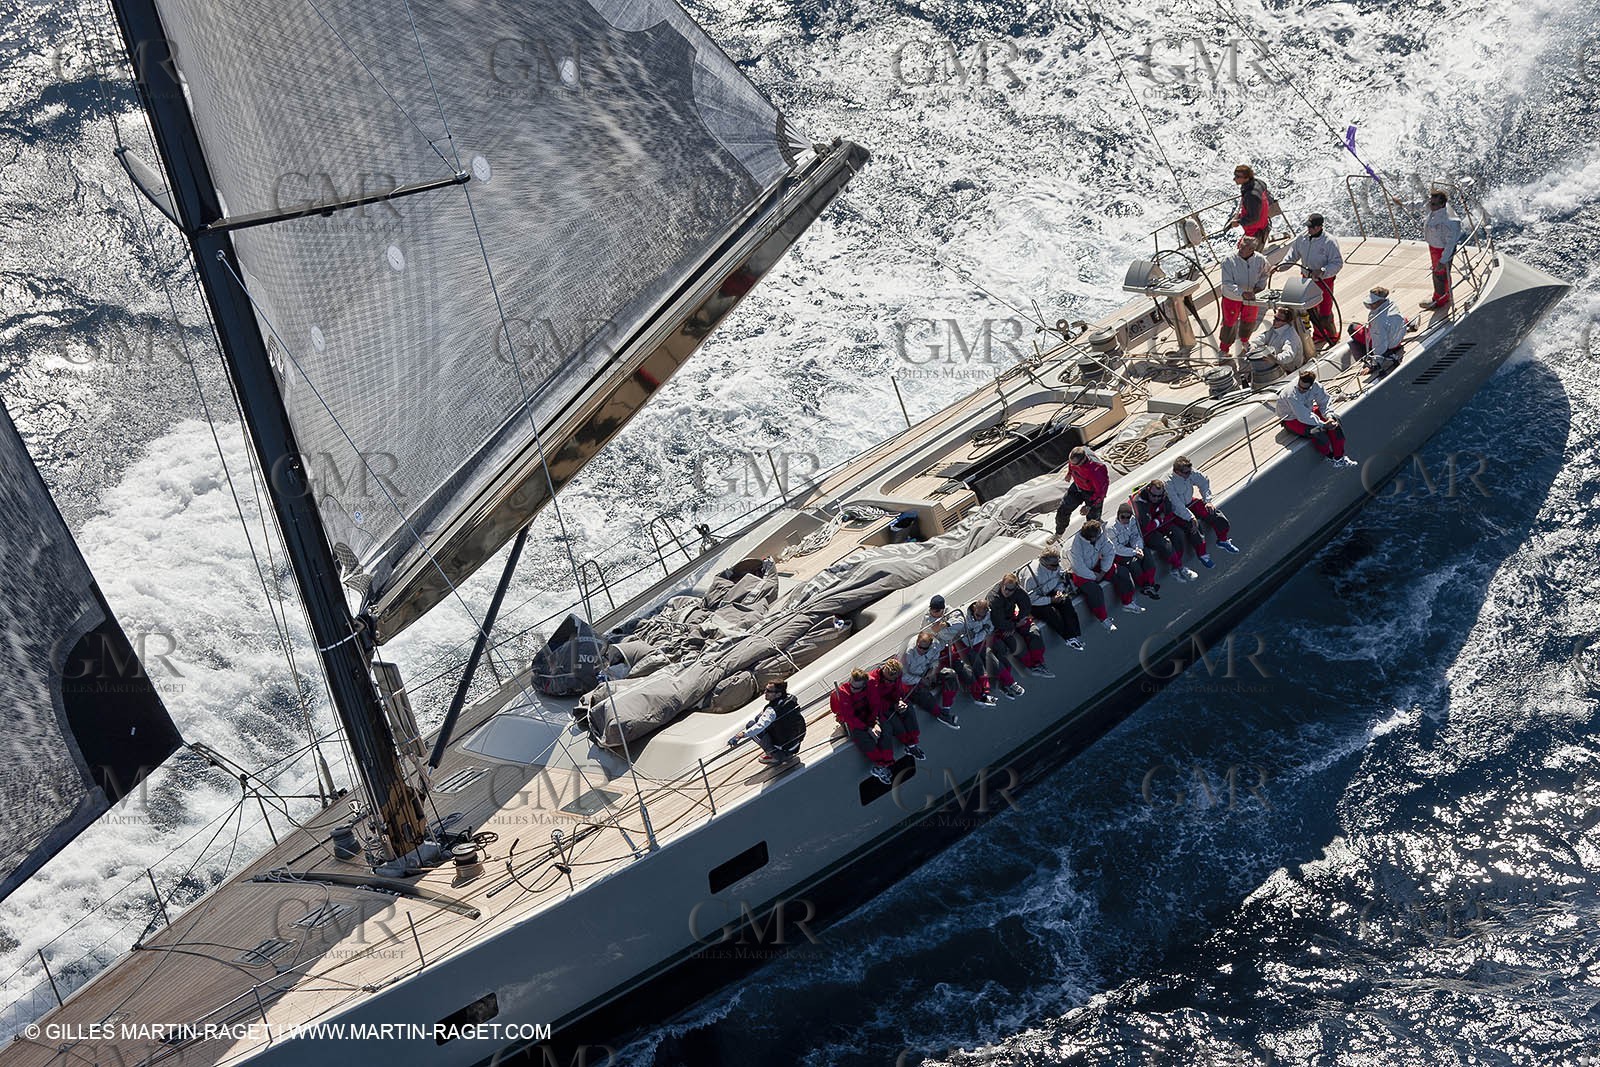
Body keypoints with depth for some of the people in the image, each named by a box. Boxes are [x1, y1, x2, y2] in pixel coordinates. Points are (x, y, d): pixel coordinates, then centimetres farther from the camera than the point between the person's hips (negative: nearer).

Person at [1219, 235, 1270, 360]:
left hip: (1252, 297, 4)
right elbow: (1227, 284, -25)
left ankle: (1244, 340, 54)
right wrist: (1242, 293, -37)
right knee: (1230, 323, 9)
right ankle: (1224, 349, 28)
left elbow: (1263, 275, 5)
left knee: (1249, 321, 24)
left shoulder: (1260, 260, -15)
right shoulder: (1229, 261, -25)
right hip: (1232, 298, -4)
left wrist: (1259, 287, -13)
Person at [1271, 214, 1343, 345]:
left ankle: (1333, 338, 16)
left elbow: (1337, 263, -16)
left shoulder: (1330, 242, -17)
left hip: (1324, 281, -6)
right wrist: (1279, 267, -6)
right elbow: (1292, 256, 9)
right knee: (1311, 310, 15)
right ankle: (1318, 335, 34)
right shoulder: (1302, 239, -1)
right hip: (1306, 279, 6)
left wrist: (1321, 271, -30)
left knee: (1325, 314, -5)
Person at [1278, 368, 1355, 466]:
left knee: (1335, 420, -11)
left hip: (1308, 411, 7)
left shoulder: (1315, 386, -17)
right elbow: (1303, 416, -34)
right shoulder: (1291, 394, -36)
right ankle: (1330, 456, 1)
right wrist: (1323, 425, -31)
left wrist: (1329, 416, -23)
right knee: (1317, 432, -29)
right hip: (1291, 420, -7)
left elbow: (1325, 402, -4)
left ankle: (1339, 458, -5)